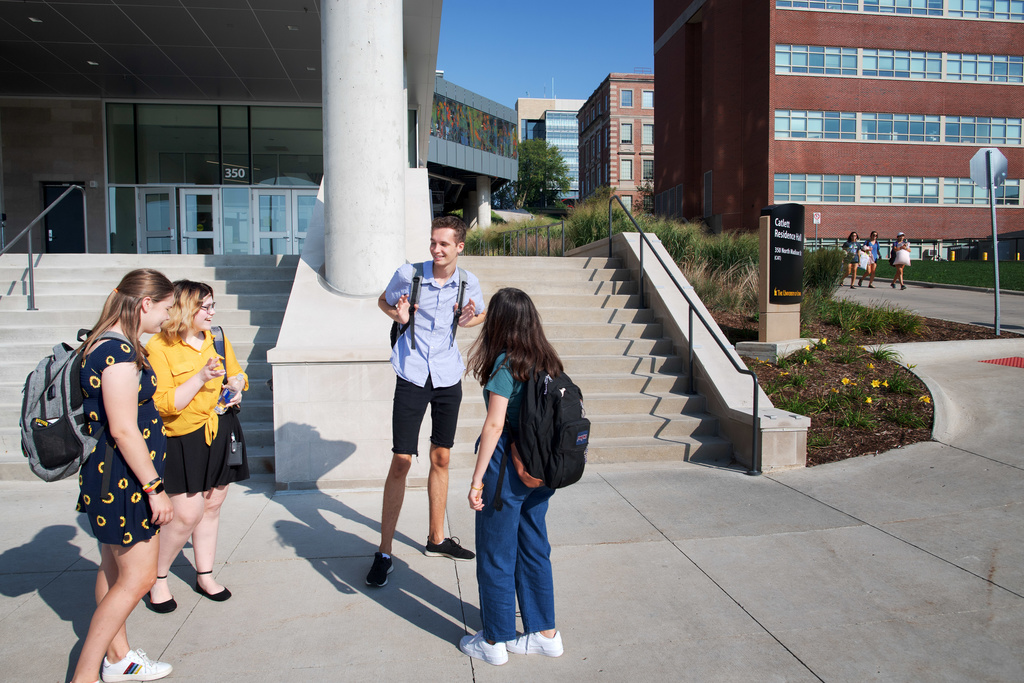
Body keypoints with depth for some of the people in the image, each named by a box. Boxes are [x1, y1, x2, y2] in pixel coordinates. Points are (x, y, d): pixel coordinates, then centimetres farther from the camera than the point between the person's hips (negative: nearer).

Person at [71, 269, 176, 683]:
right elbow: (123, 429, -24)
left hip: (110, 477, 11)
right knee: (138, 577, -1)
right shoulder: (118, 351, -22)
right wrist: (154, 487, -19)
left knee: (114, 569, 20)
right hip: (123, 477, -11)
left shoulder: (106, 344, 10)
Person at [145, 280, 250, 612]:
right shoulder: (159, 348, -11)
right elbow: (164, 404, -17)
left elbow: (237, 373, 22)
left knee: (211, 508, 13)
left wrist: (236, 387, 0)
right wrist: (202, 377, -25)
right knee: (187, 515, -7)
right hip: (185, 439, -6)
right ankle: (158, 578, 18)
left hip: (222, 434, 6)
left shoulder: (217, 340, 8)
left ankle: (205, 575, 29)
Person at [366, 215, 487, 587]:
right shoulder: (408, 274, -8)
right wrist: (398, 315, -11)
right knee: (401, 462, -5)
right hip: (412, 376, -3)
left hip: (448, 378, 3)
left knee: (441, 458, 13)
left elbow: (481, 313, 19)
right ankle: (384, 552, 7)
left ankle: (436, 538, 29)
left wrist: (469, 319, -5)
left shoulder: (469, 282, -1)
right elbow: (383, 301, 11)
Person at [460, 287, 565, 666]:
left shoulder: (505, 364, -16)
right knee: (534, 549, 19)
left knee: (496, 556, 9)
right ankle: (545, 634, 30)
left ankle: (494, 642, 23)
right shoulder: (548, 361, 3)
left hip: (507, 468, -7)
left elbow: (494, 425, -20)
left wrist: (477, 479, -15)